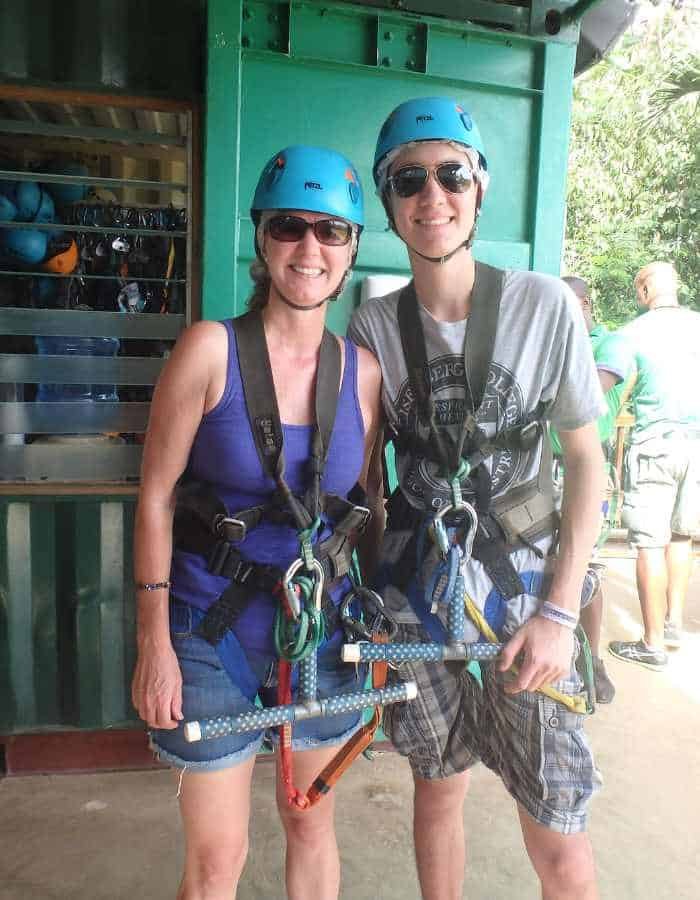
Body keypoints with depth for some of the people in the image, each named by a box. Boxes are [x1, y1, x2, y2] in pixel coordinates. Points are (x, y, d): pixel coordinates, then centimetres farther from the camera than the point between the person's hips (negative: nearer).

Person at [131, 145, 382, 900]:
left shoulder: (363, 370, -3)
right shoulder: (211, 348, -13)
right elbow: (155, 497, -10)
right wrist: (154, 644, -9)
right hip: (211, 631, -3)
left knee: (310, 821, 22)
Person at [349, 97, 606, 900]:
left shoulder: (544, 304, -9)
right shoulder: (372, 324, -2)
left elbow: (585, 458, -4)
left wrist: (560, 611, -9)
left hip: (525, 598, -1)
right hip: (415, 596, 2)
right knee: (437, 790, 19)